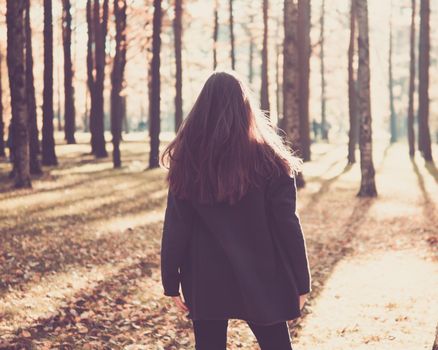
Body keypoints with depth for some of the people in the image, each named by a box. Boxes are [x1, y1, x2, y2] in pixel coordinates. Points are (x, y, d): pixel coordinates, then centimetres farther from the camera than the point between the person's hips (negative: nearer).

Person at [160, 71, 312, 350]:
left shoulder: (187, 161, -5)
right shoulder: (268, 159, -8)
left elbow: (176, 228, -4)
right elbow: (287, 225, -8)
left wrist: (171, 282, 5)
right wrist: (301, 282, 0)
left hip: (206, 282, 1)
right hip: (261, 279, -1)